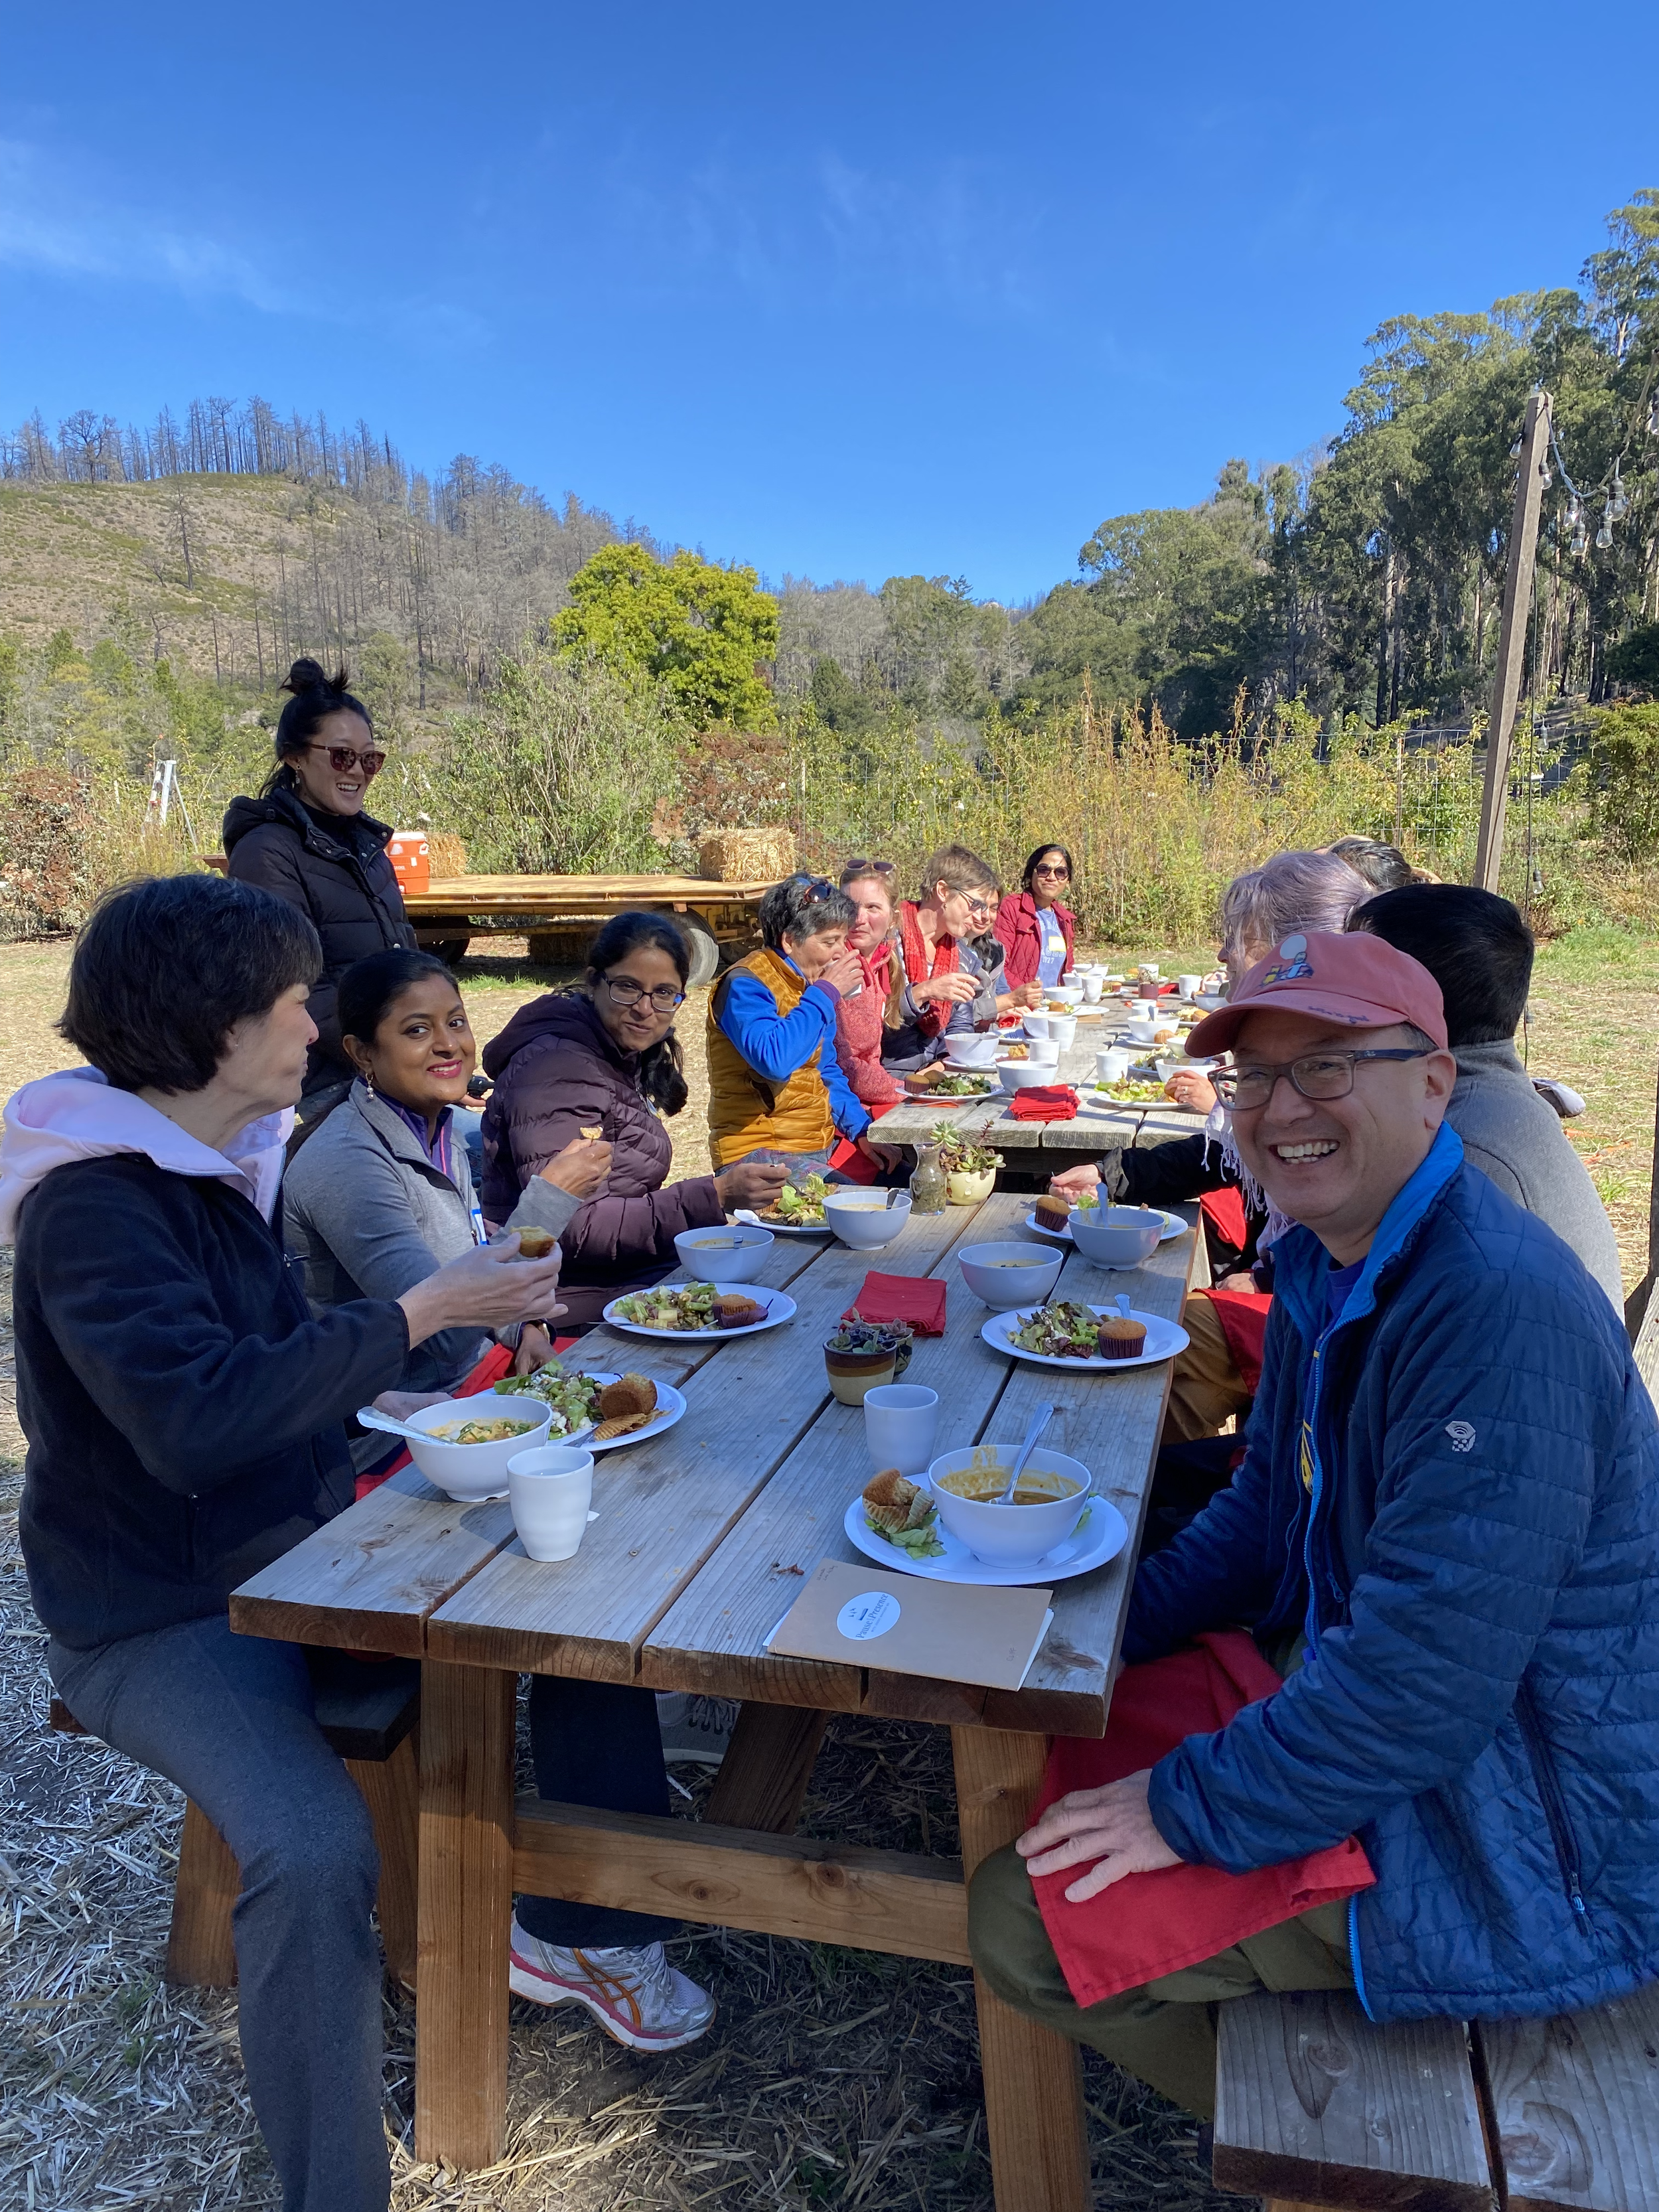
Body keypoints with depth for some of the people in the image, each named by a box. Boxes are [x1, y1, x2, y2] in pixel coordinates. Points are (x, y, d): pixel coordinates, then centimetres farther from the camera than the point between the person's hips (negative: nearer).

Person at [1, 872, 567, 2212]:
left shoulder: (226, 1160, 6)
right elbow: (195, 1419, -32)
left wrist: (389, 1409, 4)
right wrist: (417, 1316, -29)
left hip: (301, 1550, 8)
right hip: (160, 1611, -8)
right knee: (315, 1853, -31)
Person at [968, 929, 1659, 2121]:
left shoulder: (1499, 1307, -30)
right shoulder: (1328, 1264, 3)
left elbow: (1428, 1677, -31)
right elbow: (1269, 1515, 14)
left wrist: (1192, 1809, -20)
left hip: (1524, 1841, -9)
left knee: (1024, 1920, -12)